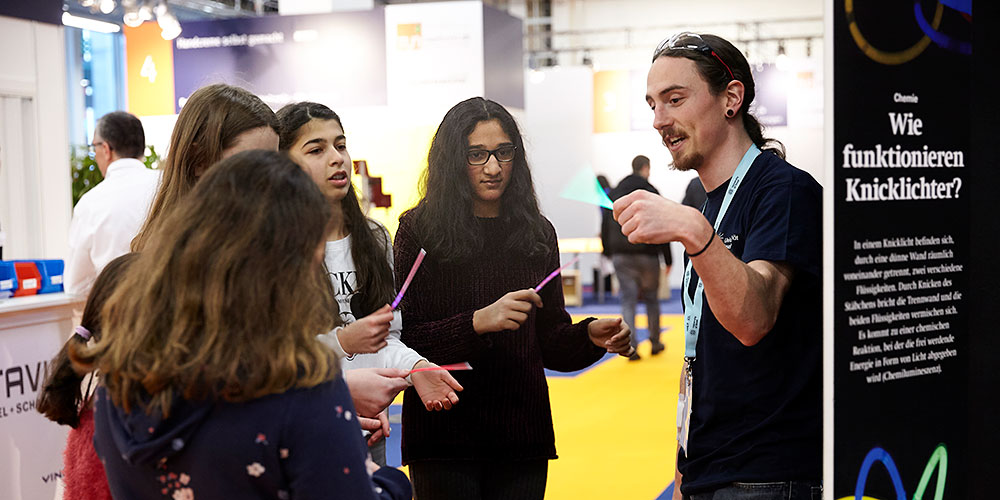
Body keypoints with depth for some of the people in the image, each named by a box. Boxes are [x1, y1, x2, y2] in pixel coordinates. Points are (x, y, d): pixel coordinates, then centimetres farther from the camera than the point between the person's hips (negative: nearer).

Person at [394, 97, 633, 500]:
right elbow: (403, 341, -11)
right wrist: (478, 322, -23)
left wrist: (590, 337, -8)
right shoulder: (419, 231, -6)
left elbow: (549, 339, 11)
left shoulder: (537, 233, 7)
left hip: (523, 436, 4)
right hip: (444, 436, -3)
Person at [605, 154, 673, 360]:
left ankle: (630, 346, -8)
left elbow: (607, 225, 10)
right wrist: (668, 259, 0)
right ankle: (655, 343, 20)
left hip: (621, 256, 3)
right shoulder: (651, 193, -3)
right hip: (646, 254, -3)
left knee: (628, 300, 2)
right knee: (651, 298, 11)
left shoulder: (614, 193, 9)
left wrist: (610, 251, 17)